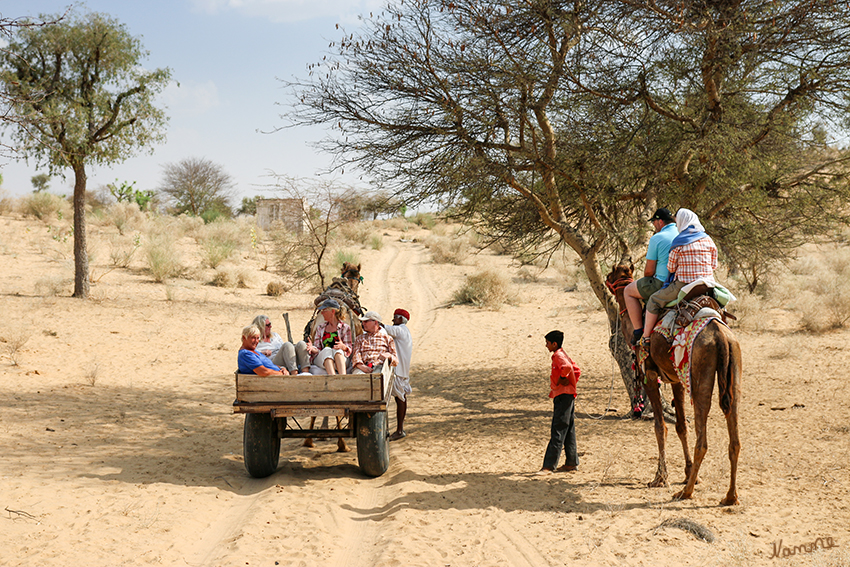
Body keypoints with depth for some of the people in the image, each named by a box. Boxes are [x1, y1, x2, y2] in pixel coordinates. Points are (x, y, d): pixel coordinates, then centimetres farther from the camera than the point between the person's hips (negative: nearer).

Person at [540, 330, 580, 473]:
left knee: (558, 432, -9)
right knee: (568, 431, 13)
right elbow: (577, 370, 24)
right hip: (569, 395, 10)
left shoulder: (558, 355, -13)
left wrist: (562, 378, -18)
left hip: (563, 396, -10)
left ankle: (549, 465, -9)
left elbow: (567, 367, -34)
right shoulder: (563, 355, 17)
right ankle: (572, 463, 17)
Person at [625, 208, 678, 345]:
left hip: (663, 284, -8)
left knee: (628, 291, 13)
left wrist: (646, 277, 12)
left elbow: (649, 271, -12)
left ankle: (639, 331, 6)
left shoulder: (656, 238, -13)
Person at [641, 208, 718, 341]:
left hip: (684, 285, -5)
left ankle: (646, 337, 11)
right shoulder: (708, 240, 7)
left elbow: (670, 268, -1)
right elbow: (714, 266, 12)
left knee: (654, 300, 12)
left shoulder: (678, 242, -6)